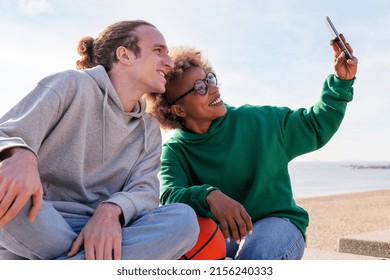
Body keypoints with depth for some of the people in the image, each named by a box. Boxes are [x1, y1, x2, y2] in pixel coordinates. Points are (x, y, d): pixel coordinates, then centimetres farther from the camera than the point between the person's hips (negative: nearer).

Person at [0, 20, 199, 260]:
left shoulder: (149, 130, 15)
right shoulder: (72, 85, 1)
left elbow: (144, 189, 0)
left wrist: (110, 211, -24)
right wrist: (20, 157, -35)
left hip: (100, 234, 4)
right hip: (30, 224, -3)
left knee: (183, 218, -22)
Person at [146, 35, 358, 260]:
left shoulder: (257, 121, -1)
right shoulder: (175, 151, -5)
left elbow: (315, 126, 10)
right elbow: (169, 198, -23)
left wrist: (341, 82, -2)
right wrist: (209, 195, -43)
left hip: (278, 222, 0)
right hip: (220, 233, 1)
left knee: (255, 255, -36)